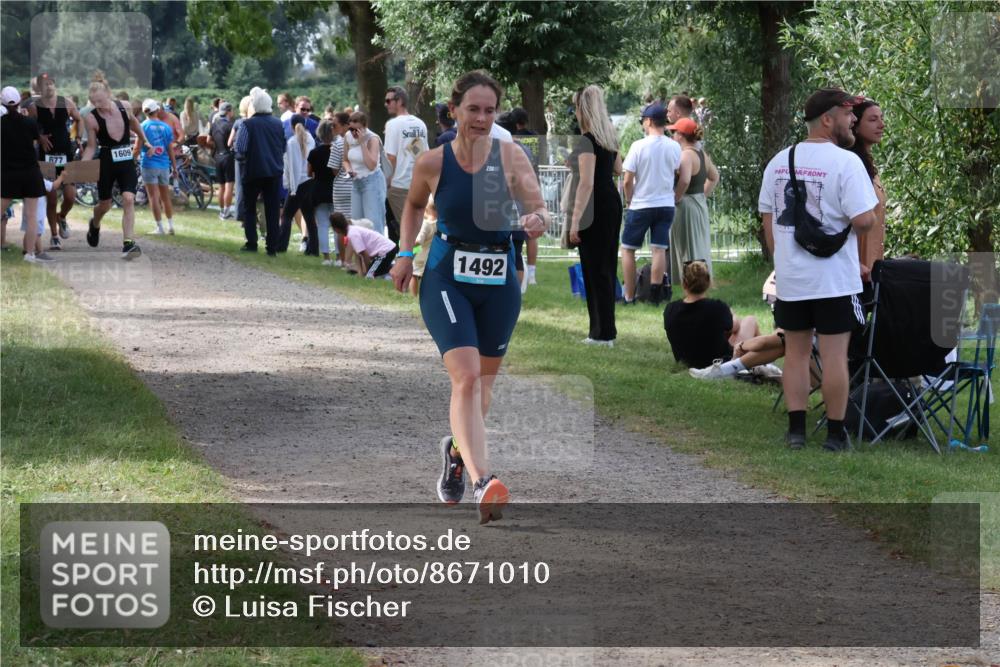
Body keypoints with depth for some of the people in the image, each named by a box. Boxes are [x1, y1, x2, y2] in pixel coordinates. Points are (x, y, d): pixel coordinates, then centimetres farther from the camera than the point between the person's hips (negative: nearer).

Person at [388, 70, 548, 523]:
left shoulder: (511, 157, -7)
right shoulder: (432, 163, -6)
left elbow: (540, 209, -13)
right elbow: (414, 205, 14)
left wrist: (538, 221, -35)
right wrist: (405, 254, 7)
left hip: (500, 281, 2)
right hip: (447, 278, -2)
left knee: (484, 381, 17)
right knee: (466, 377, -20)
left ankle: (458, 450, 46)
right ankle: (482, 482, -31)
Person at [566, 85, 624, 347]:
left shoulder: (587, 140, -17)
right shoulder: (610, 137, 10)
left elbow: (587, 183, -22)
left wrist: (575, 220, -23)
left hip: (595, 208, -9)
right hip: (613, 202, 9)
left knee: (596, 269, -4)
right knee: (607, 266, 14)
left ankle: (603, 333, -2)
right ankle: (605, 329, 21)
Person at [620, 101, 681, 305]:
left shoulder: (638, 146, -13)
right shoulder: (674, 147, -2)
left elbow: (627, 181, -11)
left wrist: (628, 200, 4)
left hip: (640, 205, -3)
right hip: (666, 204, 3)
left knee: (627, 249, 8)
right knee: (659, 249, 4)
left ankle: (629, 296, 7)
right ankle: (655, 294, 0)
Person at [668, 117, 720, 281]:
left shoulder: (685, 155, -18)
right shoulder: (701, 153, 10)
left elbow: (684, 180, -33)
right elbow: (714, 177, 22)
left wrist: (676, 198, -19)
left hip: (685, 206, -9)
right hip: (700, 205, 9)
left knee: (689, 251, -4)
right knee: (700, 250, 14)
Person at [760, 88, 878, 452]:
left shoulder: (779, 161, 7)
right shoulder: (845, 162, -13)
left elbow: (767, 220, 12)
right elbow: (863, 220, -19)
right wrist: (871, 212, 3)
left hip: (790, 279, 5)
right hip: (834, 280, -5)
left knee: (796, 352, 12)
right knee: (834, 355, 0)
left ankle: (796, 429, 13)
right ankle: (835, 434, 5)